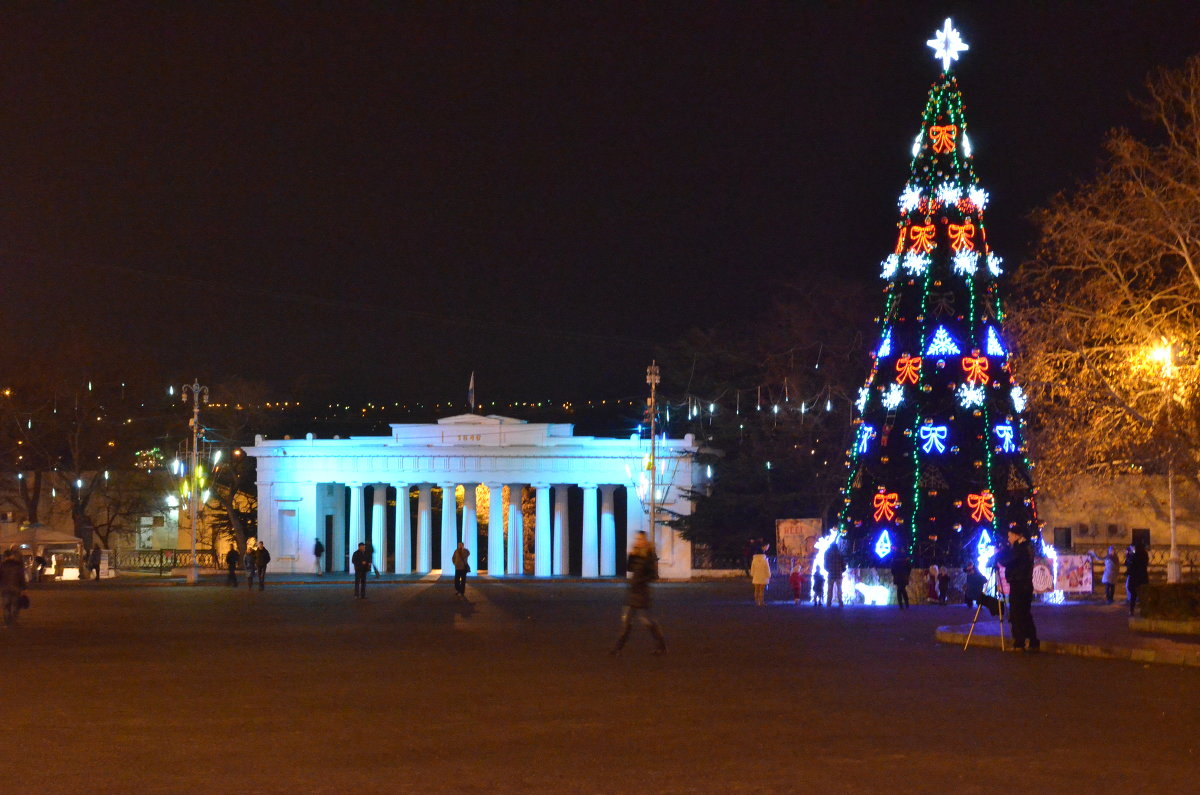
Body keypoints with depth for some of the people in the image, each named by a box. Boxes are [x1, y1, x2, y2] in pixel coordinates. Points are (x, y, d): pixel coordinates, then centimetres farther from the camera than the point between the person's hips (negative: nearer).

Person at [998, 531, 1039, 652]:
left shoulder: (1018, 548, -15)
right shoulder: (1027, 547, 14)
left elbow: (1005, 561, -17)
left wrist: (999, 553, 0)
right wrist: (1004, 551, 7)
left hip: (1017, 586, -9)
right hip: (1027, 586, 9)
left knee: (1016, 616, -5)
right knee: (1026, 615, 13)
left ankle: (1019, 644, -6)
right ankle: (1033, 643, 13)